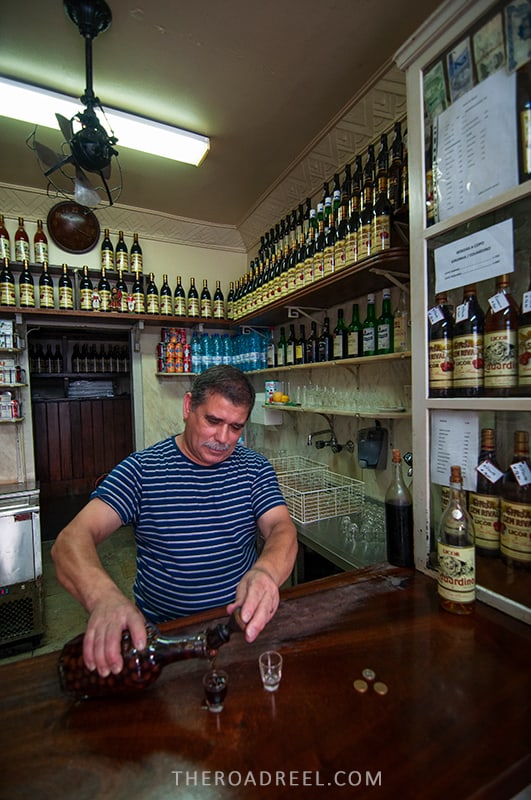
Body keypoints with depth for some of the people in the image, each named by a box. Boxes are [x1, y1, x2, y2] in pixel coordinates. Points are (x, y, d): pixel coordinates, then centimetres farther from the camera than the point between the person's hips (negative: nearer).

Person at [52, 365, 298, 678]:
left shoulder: (255, 468, 0)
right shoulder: (141, 470, -8)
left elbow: (283, 529, -11)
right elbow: (72, 540, -17)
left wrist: (266, 572, -36)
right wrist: (103, 595, -39)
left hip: (241, 624, 1)